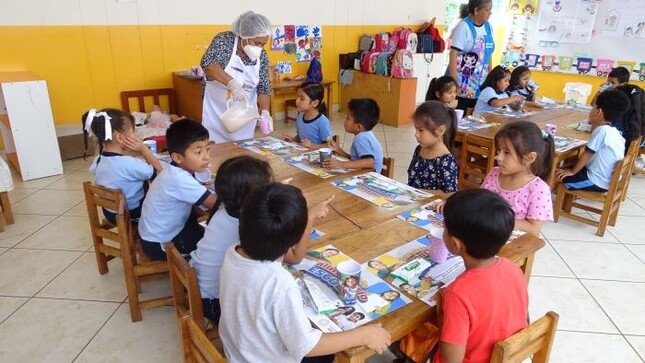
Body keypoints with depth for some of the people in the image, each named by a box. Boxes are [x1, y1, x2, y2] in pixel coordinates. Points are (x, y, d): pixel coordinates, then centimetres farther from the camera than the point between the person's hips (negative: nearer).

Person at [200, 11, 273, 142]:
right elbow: (208, 63, -25)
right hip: (217, 112, -3)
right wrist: (232, 84, -37)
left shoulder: (262, 56, 0)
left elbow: (263, 87, 1)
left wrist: (265, 112, -15)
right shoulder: (224, 40, -11)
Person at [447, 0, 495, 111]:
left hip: (479, 86, 6)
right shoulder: (464, 26, -9)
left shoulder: (488, 27, 10)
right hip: (462, 85, -6)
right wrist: (454, 84, -19)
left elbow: (488, 55, 16)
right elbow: (453, 55, -14)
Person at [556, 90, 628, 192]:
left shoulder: (602, 130, -23)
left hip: (596, 182, -10)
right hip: (606, 180, 10)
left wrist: (572, 172, -7)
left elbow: (586, 155, -18)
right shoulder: (612, 130, 7)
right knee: (568, 166, 24)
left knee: (556, 175, -6)